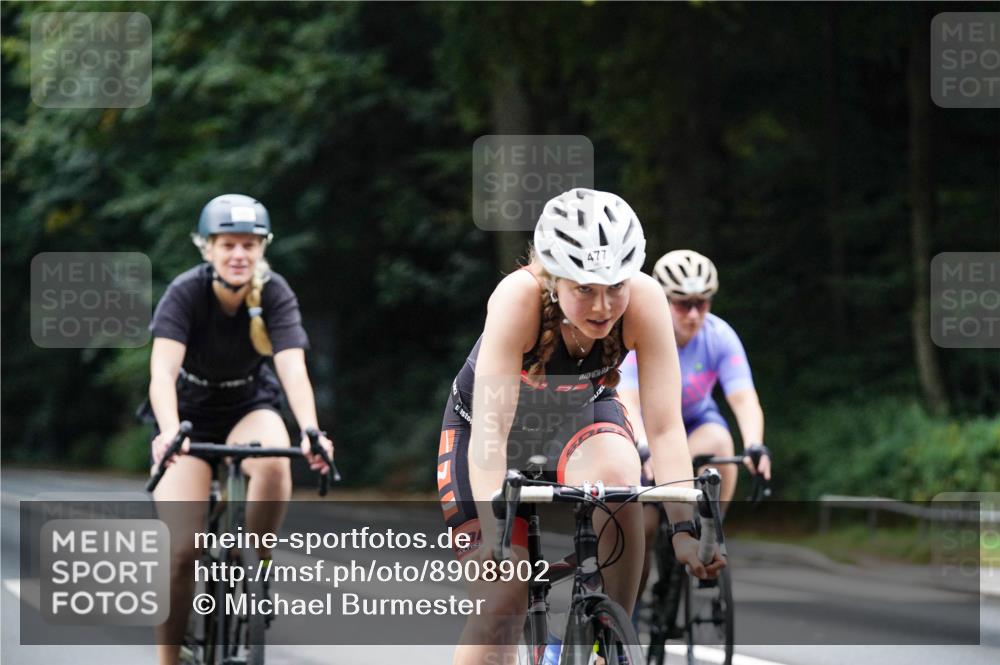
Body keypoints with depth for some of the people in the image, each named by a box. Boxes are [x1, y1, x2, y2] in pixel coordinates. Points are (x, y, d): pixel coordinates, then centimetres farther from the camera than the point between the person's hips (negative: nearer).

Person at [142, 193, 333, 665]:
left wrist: (311, 431, -49)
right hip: (190, 411, -1)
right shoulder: (186, 293, -24)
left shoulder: (274, 294, -19)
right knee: (182, 550, -17)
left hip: (250, 405, 1)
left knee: (274, 464, -36)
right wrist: (169, 432, -55)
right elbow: (163, 370, -37)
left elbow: (293, 369, -31)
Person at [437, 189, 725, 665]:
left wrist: (684, 526, -40)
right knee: (500, 603, -12)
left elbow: (665, 428, -29)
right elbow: (491, 427, -40)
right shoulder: (520, 297, -36)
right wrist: (493, 531, -51)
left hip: (580, 416, 2)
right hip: (486, 424, -2)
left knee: (617, 477, -33)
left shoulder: (644, 300, -30)